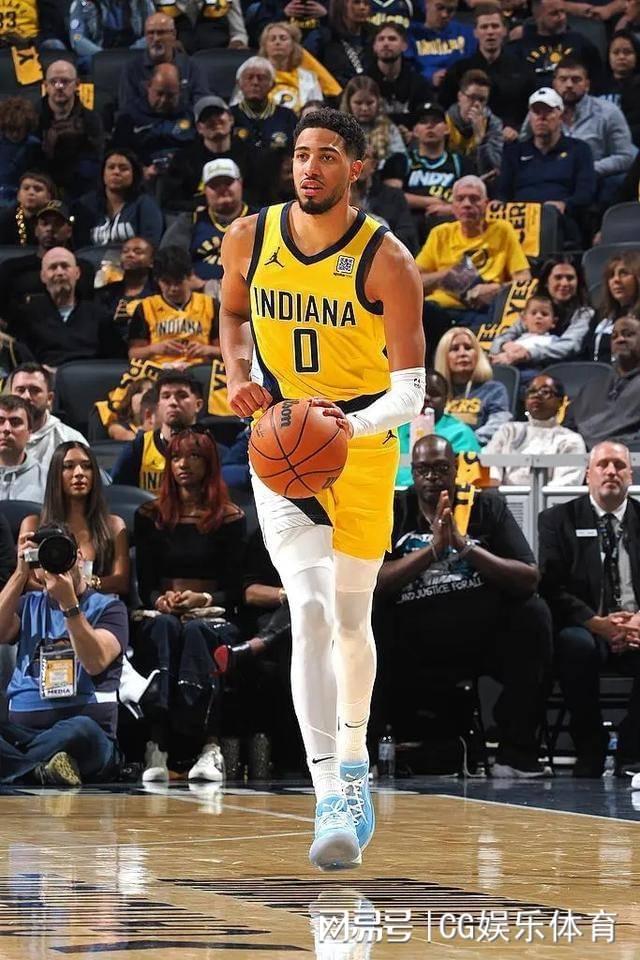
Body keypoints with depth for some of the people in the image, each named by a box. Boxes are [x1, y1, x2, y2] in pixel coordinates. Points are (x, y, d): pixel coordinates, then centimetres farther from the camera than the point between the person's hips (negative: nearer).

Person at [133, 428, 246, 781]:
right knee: (165, 628, -36)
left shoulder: (230, 519, 9)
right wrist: (161, 600, -15)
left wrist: (203, 600, -17)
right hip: (161, 615, 1)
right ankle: (157, 745, -52)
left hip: (213, 616, -1)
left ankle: (209, 746, -52)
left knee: (197, 632, -38)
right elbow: (144, 584, 9)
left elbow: (235, 589, 4)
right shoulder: (149, 516, 15)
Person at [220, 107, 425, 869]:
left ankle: (353, 756, 40)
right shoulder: (249, 239, -6)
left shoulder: (386, 262, -16)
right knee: (310, 612, -16)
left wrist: (354, 424, -37)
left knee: (351, 618, 13)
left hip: (363, 450, -1)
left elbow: (410, 392, -18)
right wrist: (239, 374, -3)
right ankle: (333, 800, -23)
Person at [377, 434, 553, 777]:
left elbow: (530, 579, -5)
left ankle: (515, 754, -19)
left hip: (485, 638, 1)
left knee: (533, 613, -24)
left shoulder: (487, 508, 7)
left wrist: (465, 546, -15)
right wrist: (433, 548, -17)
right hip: (414, 649, -1)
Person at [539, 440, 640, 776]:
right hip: (586, 629, -1)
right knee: (575, 645, -37)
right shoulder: (558, 520, 9)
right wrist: (596, 622, -18)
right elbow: (551, 586, -3)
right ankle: (591, 754, -19)